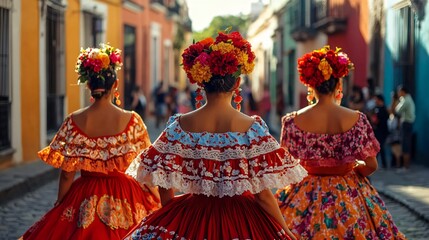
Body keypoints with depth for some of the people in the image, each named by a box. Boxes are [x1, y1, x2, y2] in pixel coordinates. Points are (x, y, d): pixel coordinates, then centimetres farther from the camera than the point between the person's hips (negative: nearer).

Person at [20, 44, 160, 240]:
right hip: (125, 199, 0)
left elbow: (67, 174, -6)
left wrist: (58, 211, 8)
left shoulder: (74, 122, -10)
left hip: (85, 201, 1)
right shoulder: (132, 121, -11)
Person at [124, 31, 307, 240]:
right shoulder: (252, 128, -13)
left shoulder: (181, 125, -8)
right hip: (240, 222, -1)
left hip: (191, 216, 1)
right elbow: (264, 194, -12)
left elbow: (165, 188, -2)